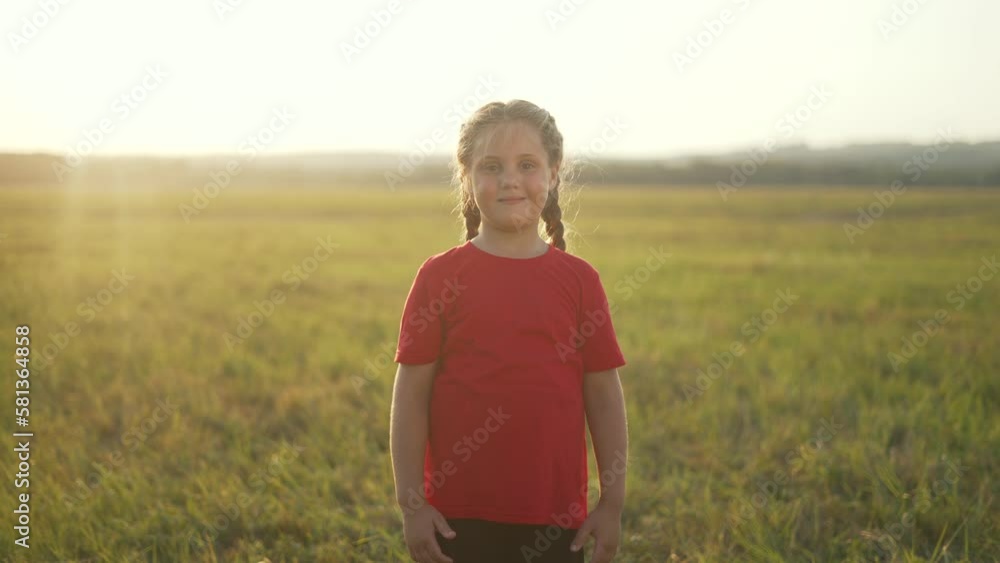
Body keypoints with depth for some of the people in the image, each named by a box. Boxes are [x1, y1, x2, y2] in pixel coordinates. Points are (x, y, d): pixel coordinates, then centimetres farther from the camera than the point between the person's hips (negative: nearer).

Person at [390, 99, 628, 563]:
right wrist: (411, 503, -6)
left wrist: (613, 503, 2)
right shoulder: (441, 277, -2)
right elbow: (411, 394, -2)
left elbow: (604, 396, 4)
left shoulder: (579, 280, 2)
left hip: (555, 517, 2)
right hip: (461, 515, -1)